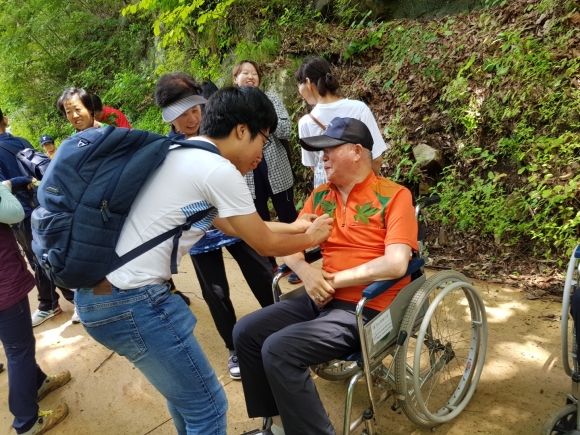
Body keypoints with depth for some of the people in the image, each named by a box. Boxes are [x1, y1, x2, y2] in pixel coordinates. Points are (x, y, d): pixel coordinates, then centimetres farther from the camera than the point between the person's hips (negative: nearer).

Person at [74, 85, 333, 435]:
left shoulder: (180, 156, 14)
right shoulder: (219, 170, -15)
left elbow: (234, 226, 22)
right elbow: (266, 245, -4)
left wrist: (295, 226, 28)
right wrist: (312, 237, 15)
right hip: (131, 299, -10)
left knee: (185, 388, 27)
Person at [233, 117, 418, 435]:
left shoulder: (394, 196, -9)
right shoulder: (320, 197, 9)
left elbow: (396, 264, -20)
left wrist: (334, 280, -16)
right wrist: (307, 272, -12)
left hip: (366, 308, -7)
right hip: (321, 299, 7)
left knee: (278, 349, -22)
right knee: (246, 332, -3)